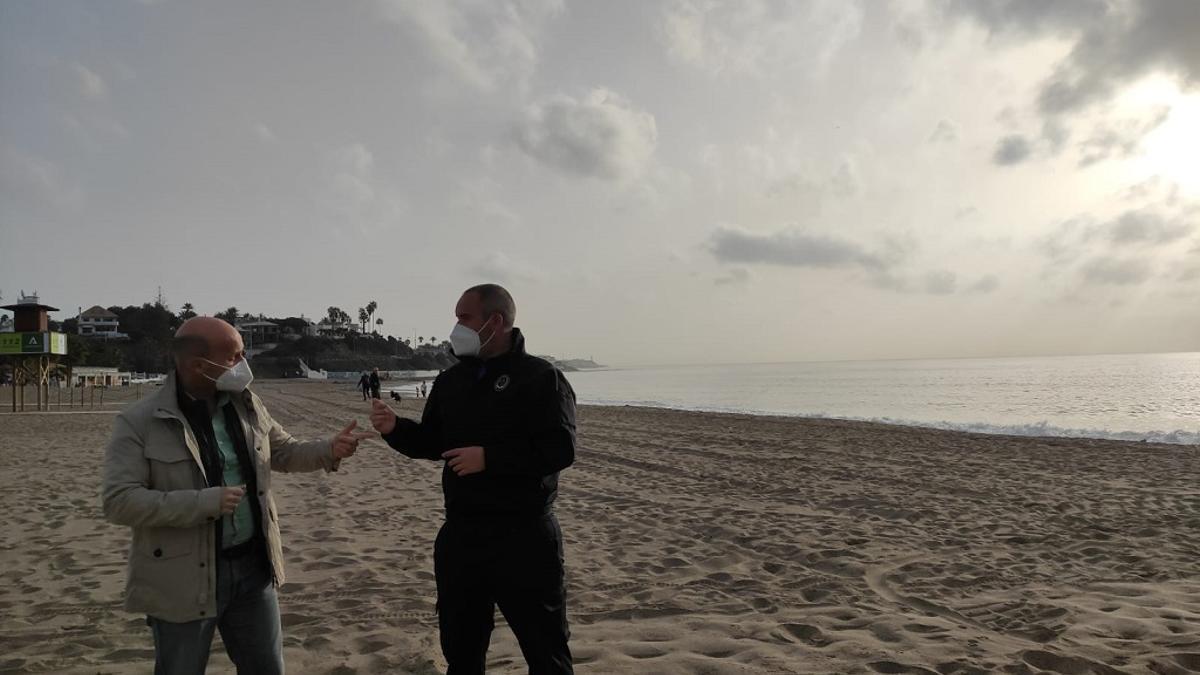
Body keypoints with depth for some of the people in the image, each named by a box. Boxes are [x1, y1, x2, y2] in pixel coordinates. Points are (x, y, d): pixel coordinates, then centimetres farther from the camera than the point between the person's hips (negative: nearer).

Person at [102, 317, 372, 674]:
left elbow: (283, 451, 14)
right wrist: (207, 502, -27)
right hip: (185, 580, -5)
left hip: (252, 567, 5)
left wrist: (328, 450, -6)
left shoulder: (247, 406, 2)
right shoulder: (140, 422, -14)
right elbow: (119, 501, -20)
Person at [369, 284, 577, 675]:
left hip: (523, 538, -6)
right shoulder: (451, 380, 9)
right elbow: (432, 442, 16)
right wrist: (394, 428, -4)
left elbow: (560, 449, -20)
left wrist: (489, 457, -23)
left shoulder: (542, 378, -11)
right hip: (460, 535, 6)